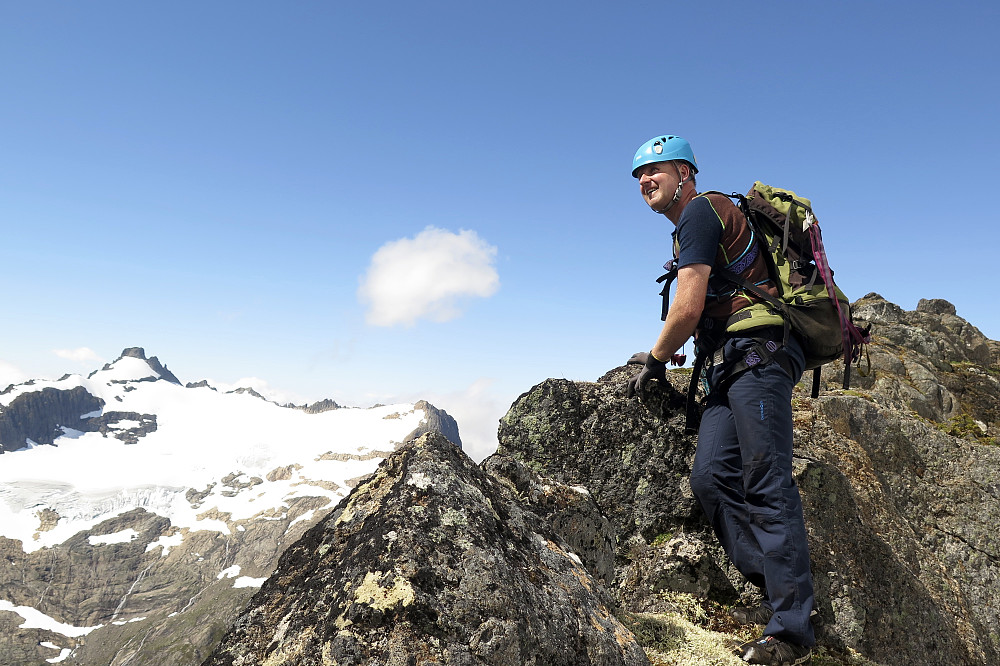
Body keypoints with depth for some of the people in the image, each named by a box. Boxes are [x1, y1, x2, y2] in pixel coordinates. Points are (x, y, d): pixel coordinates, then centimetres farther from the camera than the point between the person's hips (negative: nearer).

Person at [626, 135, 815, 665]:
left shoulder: (701, 209, -5)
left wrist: (655, 360, 1)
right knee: (711, 477, -4)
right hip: (728, 368, 10)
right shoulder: (687, 232, 26)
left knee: (767, 486, -13)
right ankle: (778, 592, 0)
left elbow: (688, 309, -13)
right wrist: (660, 353, 23)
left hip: (757, 354, -10)